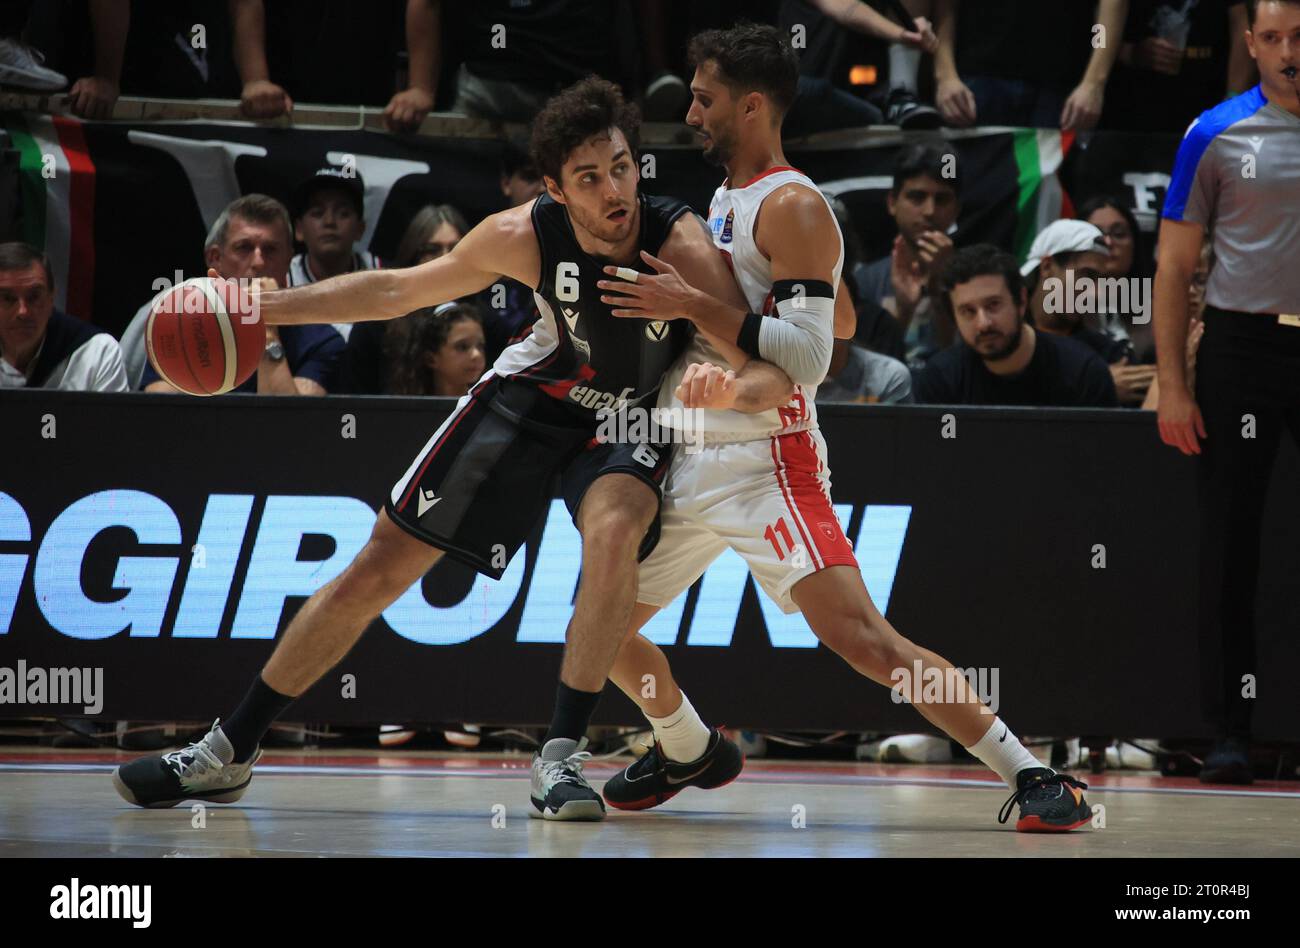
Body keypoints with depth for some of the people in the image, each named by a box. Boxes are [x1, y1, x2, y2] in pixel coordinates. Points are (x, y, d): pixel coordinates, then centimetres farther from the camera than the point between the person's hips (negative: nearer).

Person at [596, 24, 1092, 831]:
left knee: (864, 639, -20)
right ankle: (691, 753, 38)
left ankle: (1032, 777, -17)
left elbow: (810, 356, -21)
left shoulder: (792, 207, -12)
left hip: (765, 466, -9)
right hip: (689, 462, 9)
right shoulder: (719, 198, 16)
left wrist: (694, 306, -23)